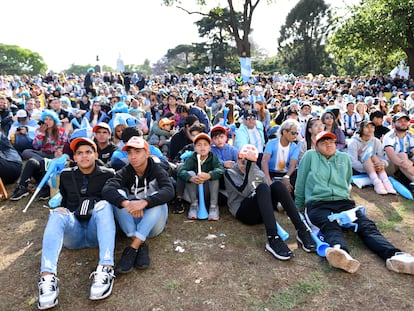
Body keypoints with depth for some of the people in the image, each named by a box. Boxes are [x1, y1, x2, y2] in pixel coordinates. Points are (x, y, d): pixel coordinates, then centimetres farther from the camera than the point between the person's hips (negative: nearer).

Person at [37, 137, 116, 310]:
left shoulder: (107, 174, 10)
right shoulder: (66, 175, 18)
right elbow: (60, 201, 25)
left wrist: (94, 206, -7)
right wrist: (61, 211, 5)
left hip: (97, 230, -2)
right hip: (73, 232, 2)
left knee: (103, 205, -30)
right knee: (58, 213, -27)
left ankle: (105, 270, -44)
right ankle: (48, 276, -43)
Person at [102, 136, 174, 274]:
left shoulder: (157, 171, -8)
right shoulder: (125, 172, -4)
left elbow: (169, 191, -29)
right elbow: (107, 189, -25)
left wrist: (144, 202, -46)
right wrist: (126, 203, -45)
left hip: (154, 223, -2)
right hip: (132, 222, 2)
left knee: (157, 197, -29)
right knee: (118, 195, -21)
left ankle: (133, 248, -34)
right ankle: (141, 246, -29)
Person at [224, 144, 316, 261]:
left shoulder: (259, 173, 22)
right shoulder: (230, 173, 6)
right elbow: (244, 191, -14)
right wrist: (249, 163, -19)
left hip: (262, 212, 5)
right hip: (243, 212, -4)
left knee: (277, 185, -22)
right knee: (262, 187, -32)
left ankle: (302, 231, -30)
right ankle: (273, 239, -48)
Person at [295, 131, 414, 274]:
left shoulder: (345, 158, 22)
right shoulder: (310, 156, 9)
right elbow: (300, 183, 12)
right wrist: (298, 206, 15)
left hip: (343, 202, 5)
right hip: (317, 204, -4)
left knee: (367, 225, -22)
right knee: (331, 226, -36)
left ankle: (394, 255, -43)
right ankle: (341, 254, -65)